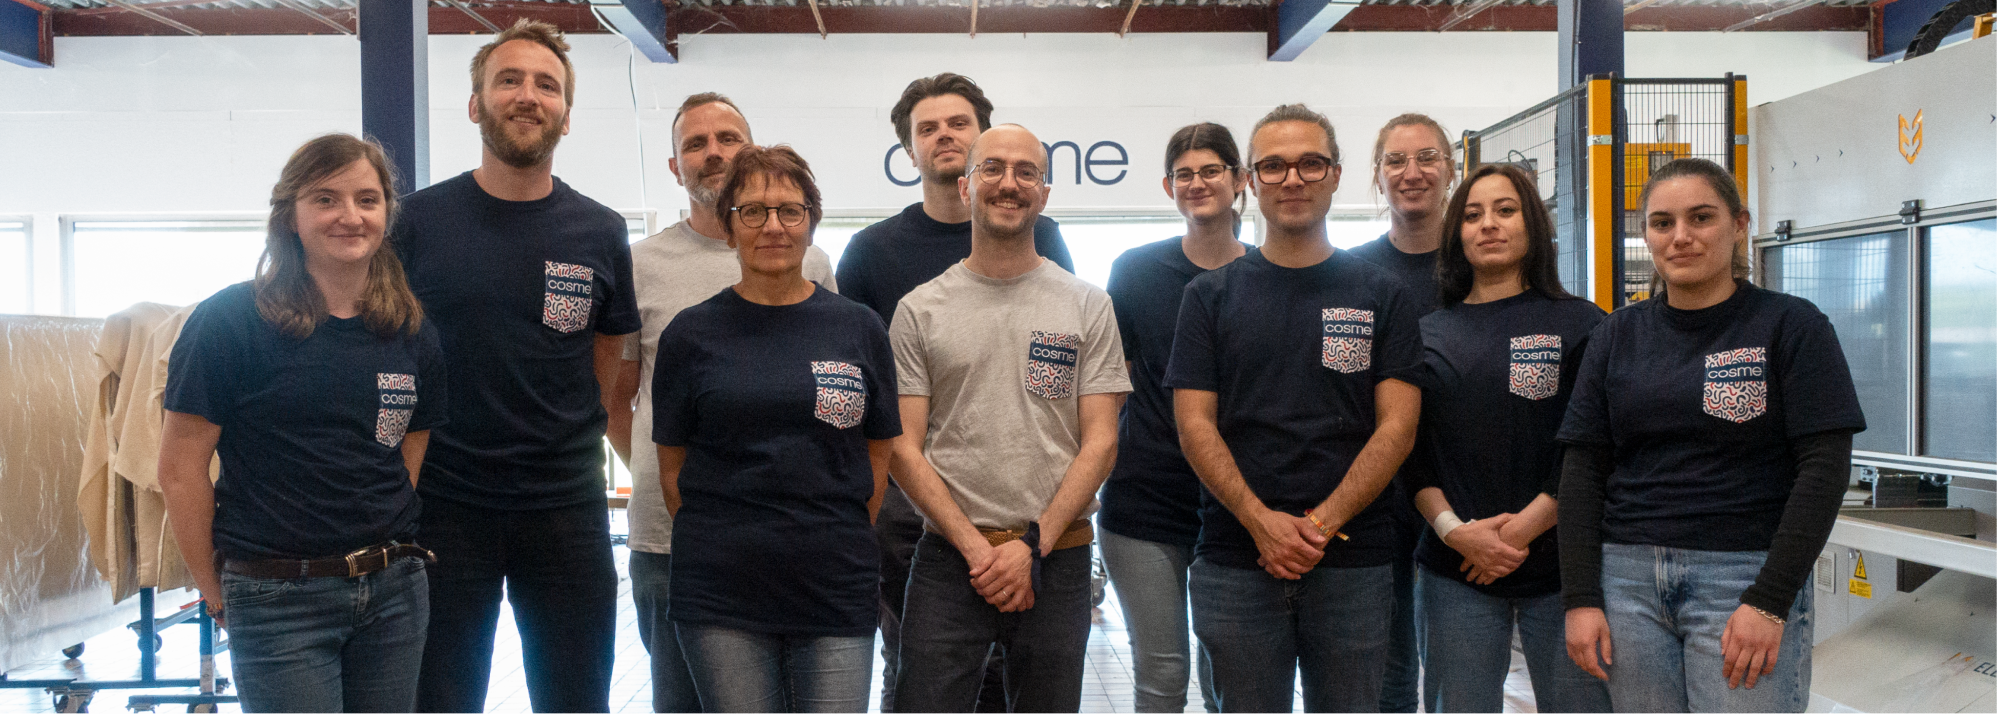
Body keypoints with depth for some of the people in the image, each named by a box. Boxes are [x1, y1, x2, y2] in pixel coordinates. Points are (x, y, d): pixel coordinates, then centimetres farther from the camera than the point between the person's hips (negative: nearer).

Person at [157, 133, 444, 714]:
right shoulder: (232, 322, -7)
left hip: (394, 593, 4)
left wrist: (394, 558, 5)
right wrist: (218, 595, -1)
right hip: (279, 599, -4)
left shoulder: (413, 333, 6)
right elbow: (181, 470, -6)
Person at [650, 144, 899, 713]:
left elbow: (878, 457, 11)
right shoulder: (691, 333, 4)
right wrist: (723, 545, 1)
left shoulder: (860, 329, 6)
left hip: (836, 596, 1)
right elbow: (672, 468, 7)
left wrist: (837, 541, 5)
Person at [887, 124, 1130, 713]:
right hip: (948, 556, -1)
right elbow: (903, 447, 0)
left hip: (1057, 561, 1)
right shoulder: (919, 310, 4)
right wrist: (977, 547, -10)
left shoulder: (1088, 305, 5)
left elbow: (1100, 442, 0)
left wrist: (1033, 545, -10)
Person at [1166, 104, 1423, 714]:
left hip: (1353, 563, 0)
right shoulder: (1211, 296, 7)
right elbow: (1195, 426, 0)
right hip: (1236, 563, 0)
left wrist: (1321, 525, -12)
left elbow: (1397, 426, 0)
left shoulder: (1382, 295, 7)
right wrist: (1263, 522, -13)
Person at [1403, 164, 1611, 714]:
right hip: (1456, 569, 2)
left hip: (1559, 565, -2)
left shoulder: (1580, 324, 3)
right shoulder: (1427, 333, 10)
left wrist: (1523, 528, -12)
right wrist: (1455, 530, -8)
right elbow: (1410, 451, 6)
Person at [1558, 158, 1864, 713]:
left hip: (1745, 577, -3)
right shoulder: (1617, 336, 9)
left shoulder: (1791, 326, 0)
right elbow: (1583, 469, 6)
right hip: (1628, 578, 3)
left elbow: (1824, 467, -6)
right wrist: (1580, 598, -2)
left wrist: (1770, 602, -13)